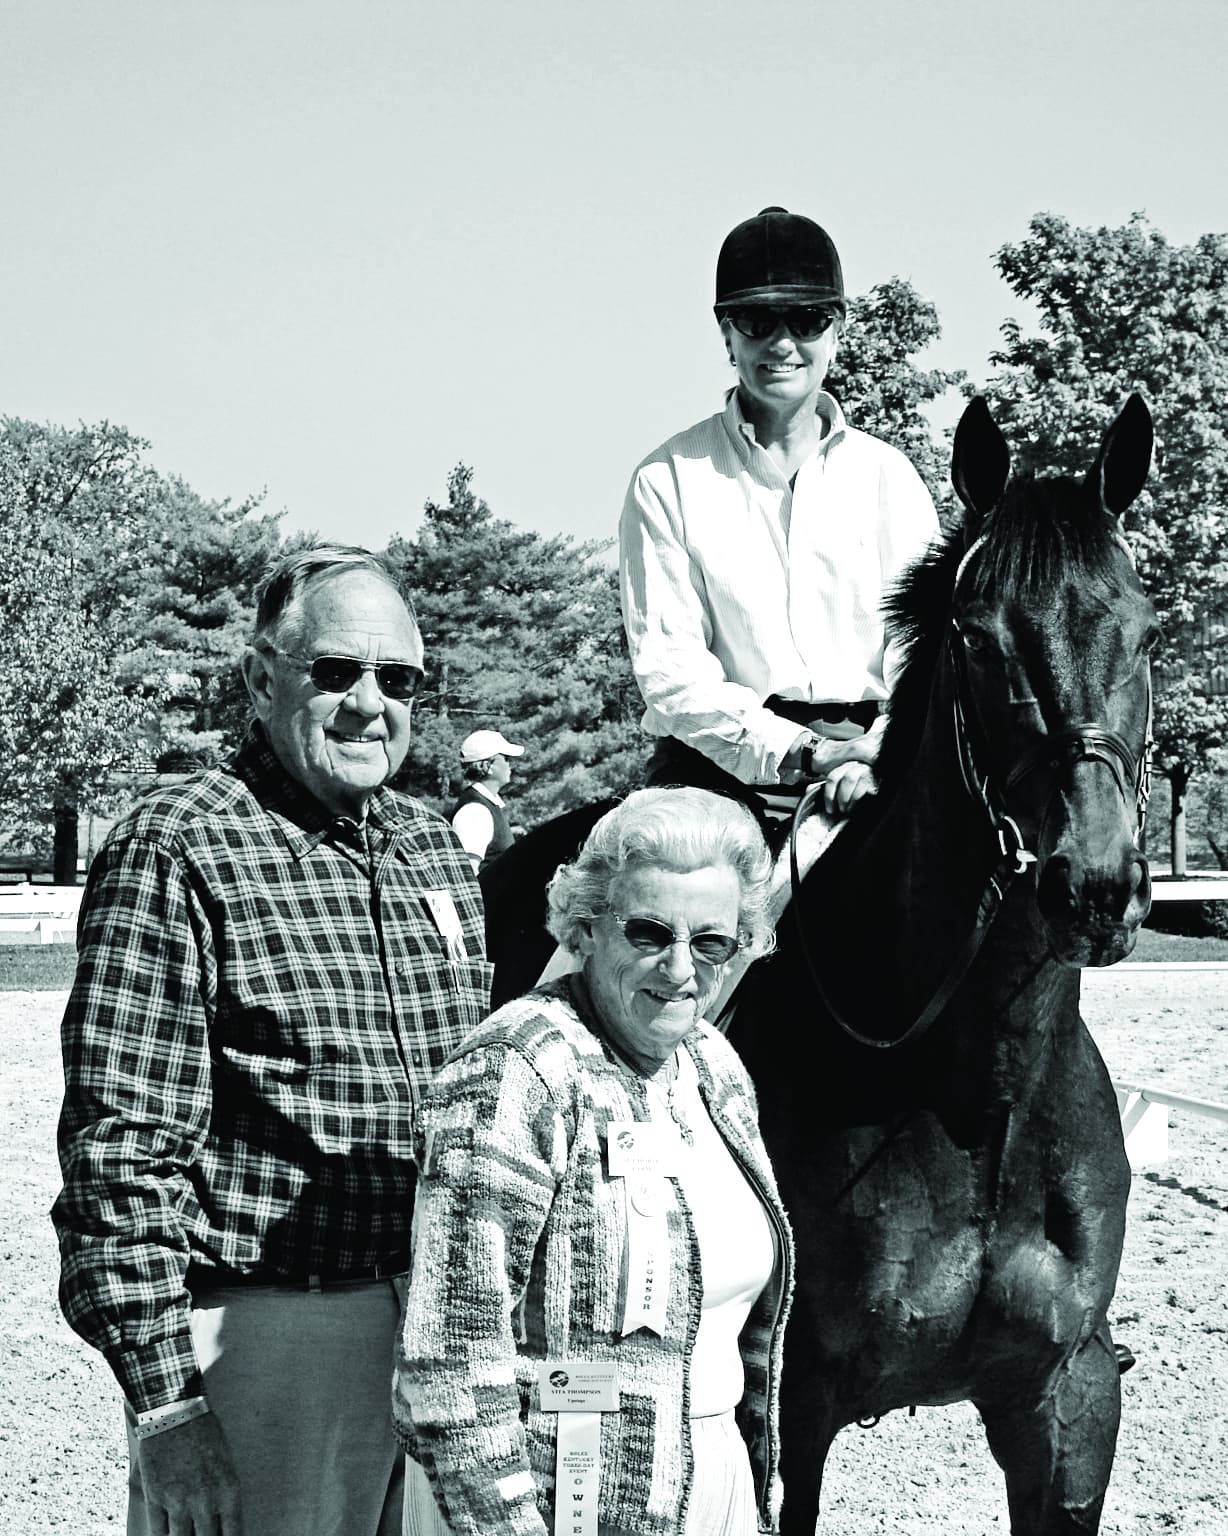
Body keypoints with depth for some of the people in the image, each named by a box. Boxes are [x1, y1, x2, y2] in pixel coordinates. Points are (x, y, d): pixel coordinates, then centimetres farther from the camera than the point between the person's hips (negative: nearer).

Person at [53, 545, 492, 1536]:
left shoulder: (434, 846, 11)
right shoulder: (176, 853, -10)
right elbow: (121, 1151, -14)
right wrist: (165, 1402, -18)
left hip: (443, 1327, 7)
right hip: (267, 1335, -7)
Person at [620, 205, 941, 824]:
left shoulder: (888, 476, 12)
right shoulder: (668, 479, 5)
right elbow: (666, 663, -3)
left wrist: (881, 756, -15)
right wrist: (794, 750, -16)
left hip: (867, 750, 2)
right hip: (722, 766, -2)